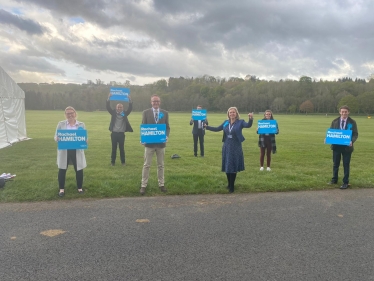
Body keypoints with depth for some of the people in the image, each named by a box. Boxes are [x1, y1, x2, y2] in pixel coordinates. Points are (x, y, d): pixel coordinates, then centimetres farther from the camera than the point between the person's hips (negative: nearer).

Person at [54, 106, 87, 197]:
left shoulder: (81, 124, 5)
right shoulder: (61, 124, 4)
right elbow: (56, 136, 4)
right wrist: (57, 139, -19)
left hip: (77, 151, 0)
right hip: (64, 150, 0)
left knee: (79, 169, 6)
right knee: (62, 169, 6)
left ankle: (80, 188, 24)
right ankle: (61, 189, 22)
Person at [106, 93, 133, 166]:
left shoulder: (125, 114, 3)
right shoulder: (113, 113, 3)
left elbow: (130, 108, -7)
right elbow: (108, 107, -7)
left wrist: (130, 100, -19)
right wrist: (108, 98, -19)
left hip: (121, 133, 0)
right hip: (114, 133, 0)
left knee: (122, 148, 7)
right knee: (114, 148, 7)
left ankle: (123, 162, 17)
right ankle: (112, 162, 16)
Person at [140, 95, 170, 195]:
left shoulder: (165, 113, 5)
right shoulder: (146, 112, 0)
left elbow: (167, 127, 6)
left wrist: (167, 136, -13)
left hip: (161, 143, 2)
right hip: (149, 142, -2)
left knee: (160, 165, 11)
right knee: (146, 165, 3)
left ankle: (161, 184, 21)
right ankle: (143, 185, 10)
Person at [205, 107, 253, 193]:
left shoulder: (240, 122, -7)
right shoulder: (226, 122, 6)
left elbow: (248, 125, -25)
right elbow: (217, 129, 14)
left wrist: (251, 119, -45)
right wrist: (206, 127, 11)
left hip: (236, 147, -4)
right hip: (226, 147, 4)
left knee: (233, 167, 1)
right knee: (227, 166, 11)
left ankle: (232, 186, 12)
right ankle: (229, 184, 29)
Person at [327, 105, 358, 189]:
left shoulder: (352, 122, -3)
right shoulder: (335, 121, 3)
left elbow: (355, 134, -3)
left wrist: (352, 141, -22)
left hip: (346, 146, -3)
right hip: (336, 146, 3)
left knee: (346, 165, 5)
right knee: (335, 164, 14)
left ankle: (345, 182, 15)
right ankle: (334, 180, 29)